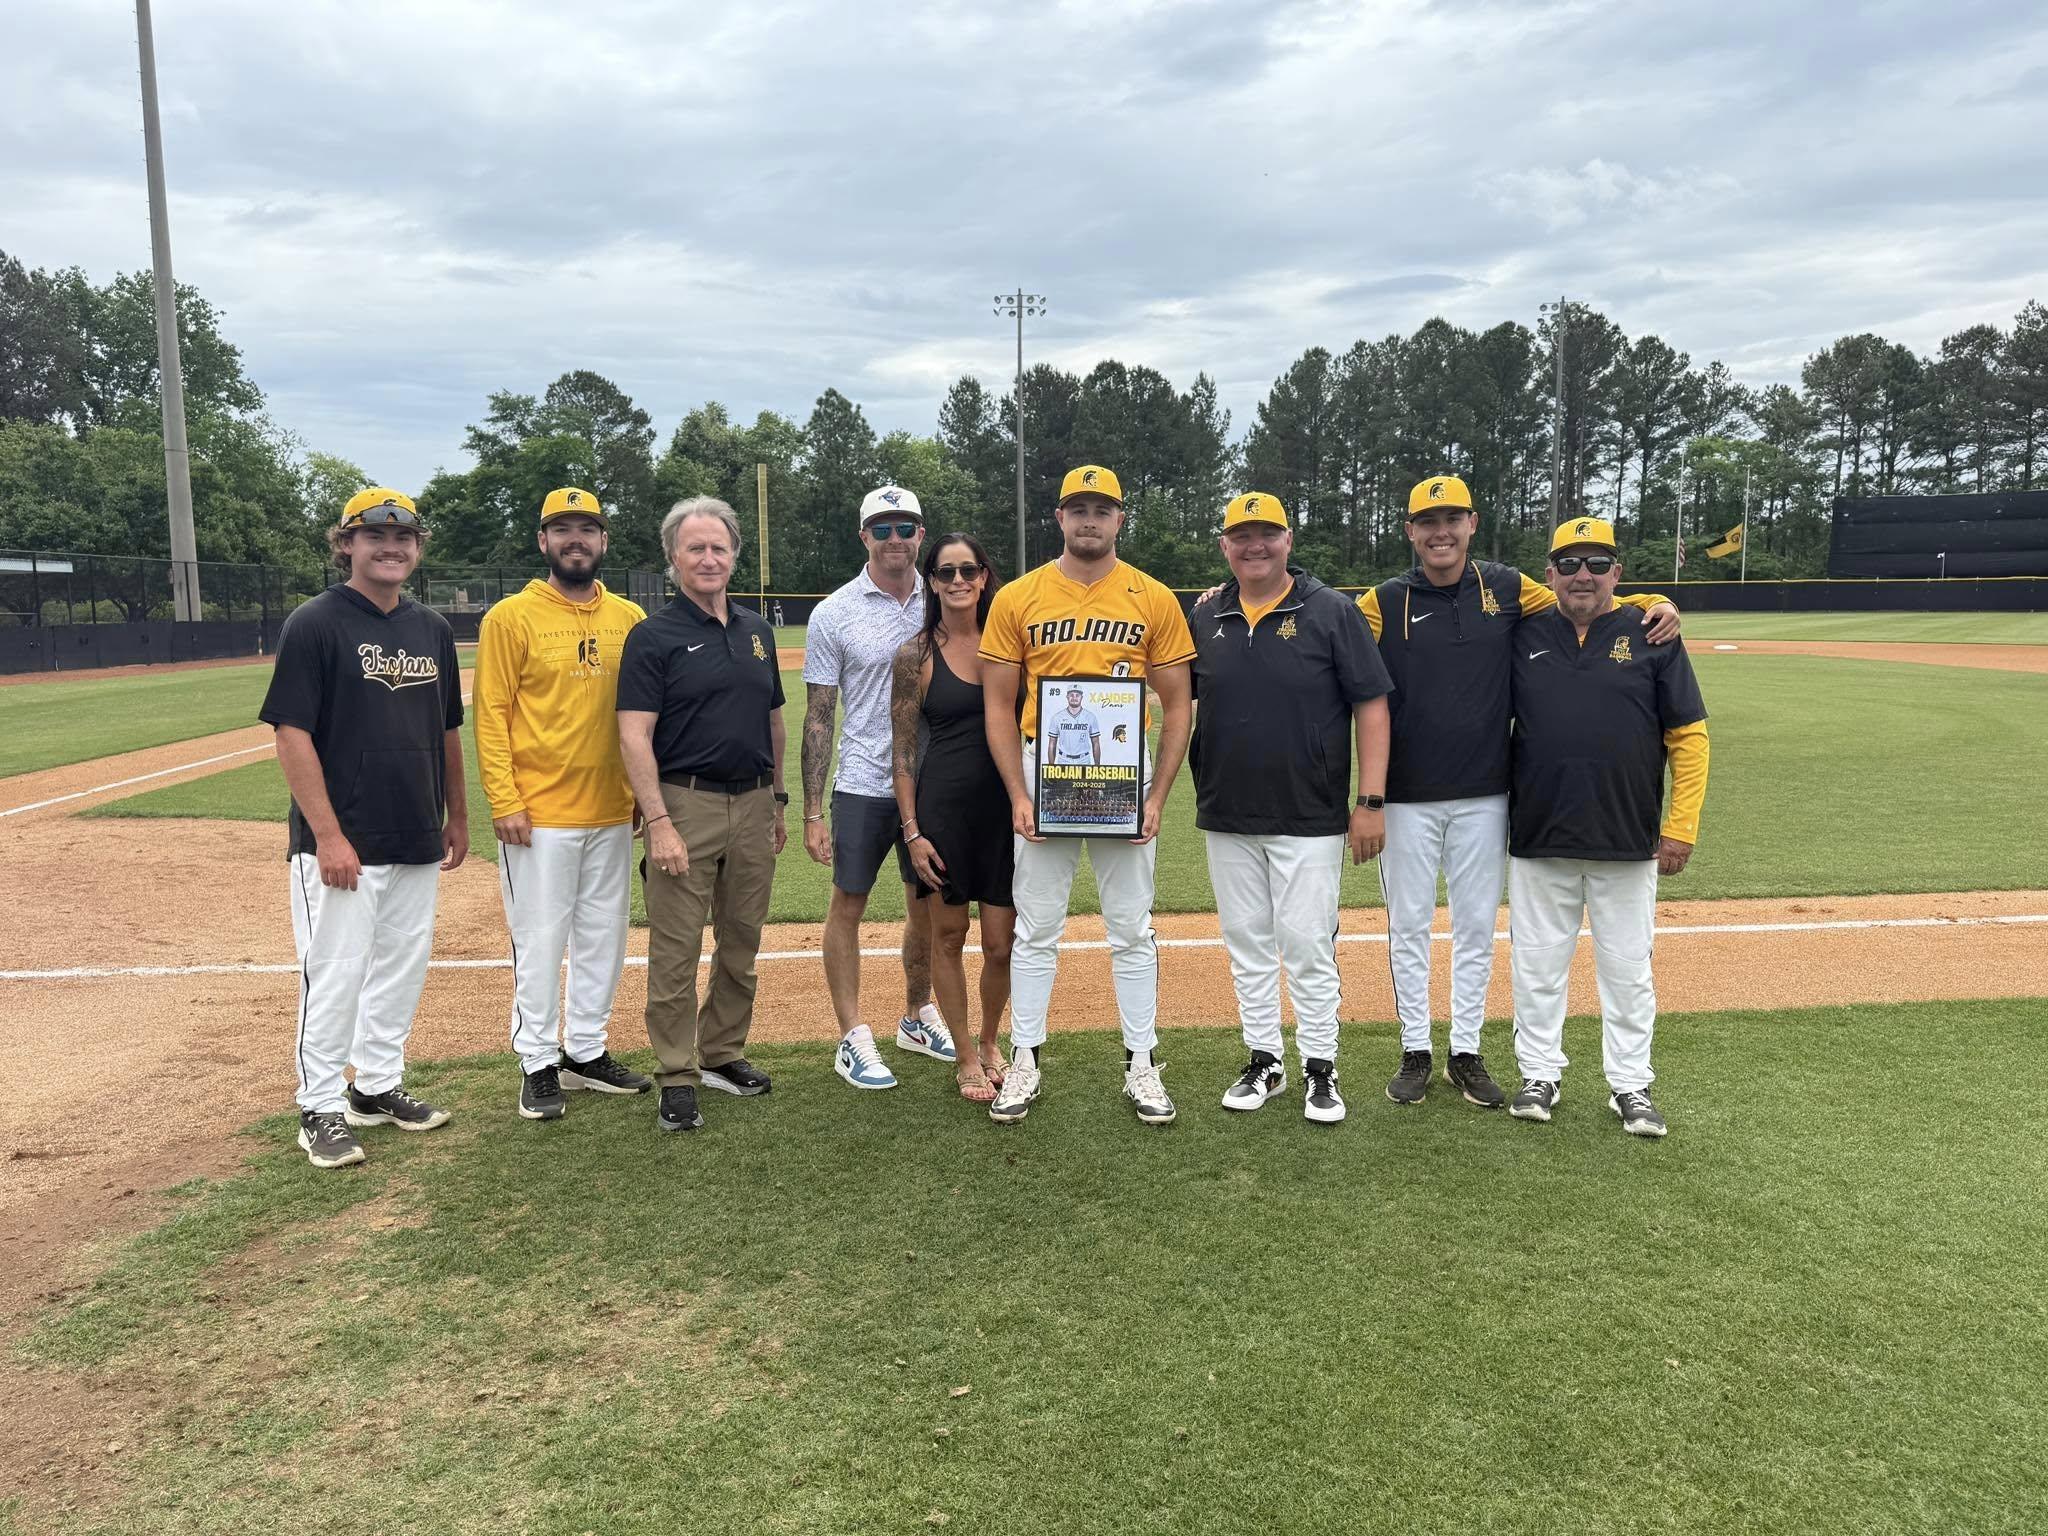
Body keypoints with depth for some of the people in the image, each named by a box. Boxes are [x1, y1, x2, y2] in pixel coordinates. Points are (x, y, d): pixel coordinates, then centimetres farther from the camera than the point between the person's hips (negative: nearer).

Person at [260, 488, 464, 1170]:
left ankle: (379, 1086, 29)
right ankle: (321, 1109, 14)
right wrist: (327, 834, -19)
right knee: (333, 975, 0)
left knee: (402, 970, 14)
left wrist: (457, 814, 17)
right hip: (342, 844, -6)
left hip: (418, 842, 7)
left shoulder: (432, 628, 10)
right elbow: (292, 734, -14)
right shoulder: (315, 623, -9)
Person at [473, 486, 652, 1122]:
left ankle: (586, 1051, 29)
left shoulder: (630, 618, 8)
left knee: (604, 937, 13)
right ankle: (538, 1063, 17)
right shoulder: (511, 617, -4)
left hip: (613, 812, 5)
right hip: (538, 814, -5)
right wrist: (503, 801, -13)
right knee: (540, 941, 2)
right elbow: (491, 715, -7)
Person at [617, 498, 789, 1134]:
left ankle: (723, 1054, 28)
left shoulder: (756, 630, 12)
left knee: (741, 945, 13)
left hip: (752, 805, 6)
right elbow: (634, 736, -11)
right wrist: (658, 822, -18)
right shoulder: (653, 636, -5)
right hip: (686, 803, -5)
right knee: (676, 951, -1)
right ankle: (677, 1079, 8)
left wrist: (777, 800, 18)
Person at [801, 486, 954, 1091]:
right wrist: (812, 812, -9)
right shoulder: (834, 614, -5)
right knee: (847, 906, 3)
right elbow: (818, 717, -5)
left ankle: (918, 1017, 33)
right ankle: (853, 1040, 14)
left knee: (927, 907, 14)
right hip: (864, 786, -3)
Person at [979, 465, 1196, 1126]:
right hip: (1041, 774, 0)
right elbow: (999, 706, 2)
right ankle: (1024, 1062, 18)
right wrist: (1018, 794, -8)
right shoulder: (1017, 598, 2)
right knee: (1036, 928, 7)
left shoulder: (1155, 599, 2)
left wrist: (1157, 797, -7)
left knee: (1132, 929, 7)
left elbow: (1177, 707, 2)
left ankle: (1141, 1065, 18)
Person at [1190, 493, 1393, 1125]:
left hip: (1309, 818, -4)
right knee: (1246, 944, 12)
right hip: (1226, 816, 4)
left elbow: (1371, 705, -6)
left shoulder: (1331, 610, -5)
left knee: (1308, 946, 0)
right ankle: (1263, 1060, 25)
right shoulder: (1205, 616, 7)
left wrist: (1371, 801, -11)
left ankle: (1320, 1068, 14)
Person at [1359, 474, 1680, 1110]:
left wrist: (1654, 603, -3)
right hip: (1408, 795, -1)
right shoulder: (1385, 601, -1)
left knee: (1476, 926, 10)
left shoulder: (1508, 589, 4)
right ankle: (1415, 1051, 21)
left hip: (1483, 795, 2)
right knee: (1408, 925, 7)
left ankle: (1467, 1052, 23)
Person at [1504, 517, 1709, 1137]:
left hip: (1627, 842, -1)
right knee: (1537, 966, 10)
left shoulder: (1652, 637, 0)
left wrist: (1681, 826, -6)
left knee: (1627, 969, 9)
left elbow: (1688, 736, 0)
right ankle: (1540, 1074, 24)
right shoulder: (1523, 636, 3)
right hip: (1538, 839, 1)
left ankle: (1630, 1085, 22)